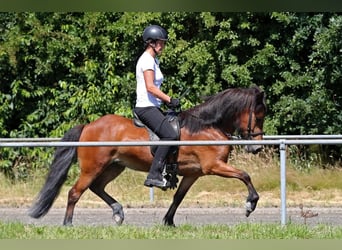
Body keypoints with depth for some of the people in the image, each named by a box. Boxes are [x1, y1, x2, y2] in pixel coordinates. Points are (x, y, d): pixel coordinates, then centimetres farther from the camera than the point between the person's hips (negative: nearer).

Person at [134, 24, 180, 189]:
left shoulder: (154, 60, 20)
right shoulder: (147, 60, -11)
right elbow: (150, 87, -20)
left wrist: (167, 101, 12)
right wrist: (170, 100, -16)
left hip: (153, 107, 11)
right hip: (146, 107, -11)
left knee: (175, 129, 8)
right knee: (170, 135, -23)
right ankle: (154, 175, -25)